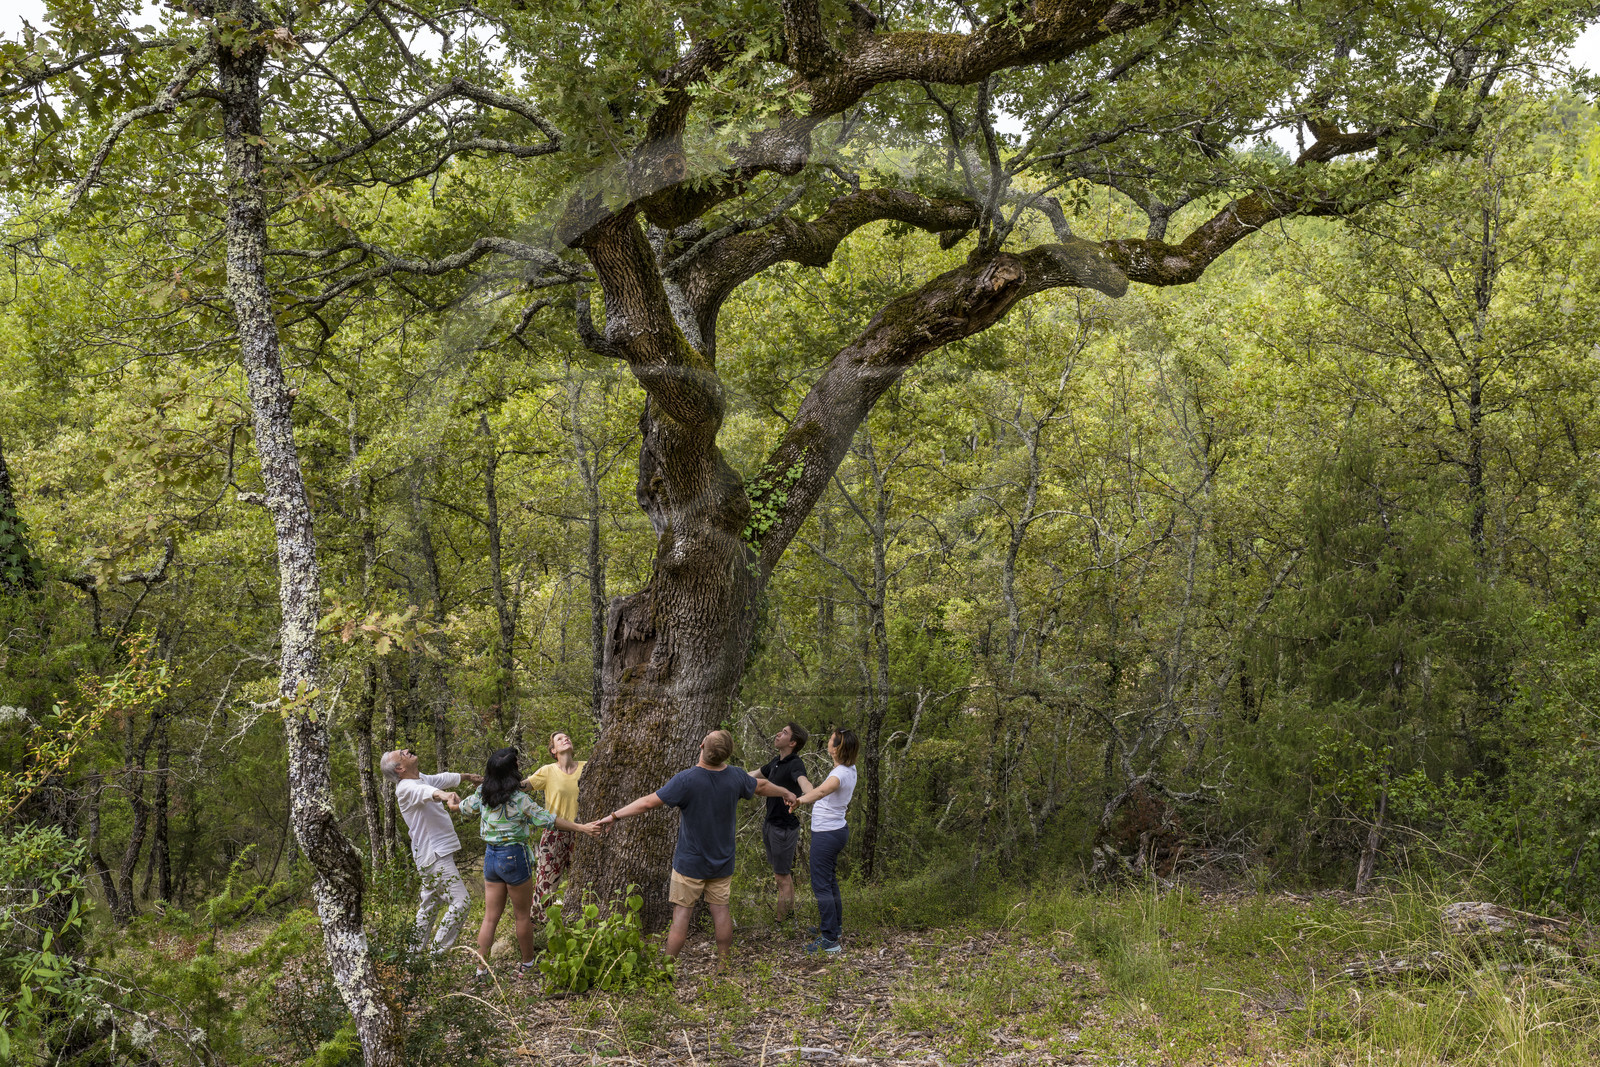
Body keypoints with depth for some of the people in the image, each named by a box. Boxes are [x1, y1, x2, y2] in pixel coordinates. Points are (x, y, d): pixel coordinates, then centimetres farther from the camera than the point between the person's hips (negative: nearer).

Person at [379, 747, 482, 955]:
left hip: (439, 851, 10)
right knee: (460, 902, -14)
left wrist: (467, 777, 45)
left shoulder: (421, 779, 11)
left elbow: (443, 778, 30)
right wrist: (444, 795, -63)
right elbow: (425, 792, -42)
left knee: (430, 905, 17)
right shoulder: (406, 788, -20)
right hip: (434, 855, -10)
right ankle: (438, 954, -11)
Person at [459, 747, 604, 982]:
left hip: (491, 857, 6)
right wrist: (581, 828, -13)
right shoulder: (518, 799, -18)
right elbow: (547, 820, -17)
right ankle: (528, 965, 23)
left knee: (490, 917, 11)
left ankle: (481, 969, 10)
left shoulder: (482, 795, 0)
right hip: (514, 857, -6)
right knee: (523, 916, 11)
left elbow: (464, 808, 19)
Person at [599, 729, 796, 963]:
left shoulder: (686, 780, -21)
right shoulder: (736, 777, -6)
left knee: (682, 912, 2)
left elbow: (649, 802, -19)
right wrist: (787, 793, 34)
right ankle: (723, 962, 19)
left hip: (690, 862, -4)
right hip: (723, 862, 4)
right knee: (720, 910, 11)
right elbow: (762, 787, 13)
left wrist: (616, 816, -9)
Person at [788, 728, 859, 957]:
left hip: (826, 835, -10)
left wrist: (801, 799, -65)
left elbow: (822, 790, -51)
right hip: (837, 829, 10)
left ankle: (830, 940, -3)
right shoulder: (850, 769, 2)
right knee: (830, 881, 24)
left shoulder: (840, 774, -28)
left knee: (821, 885, -5)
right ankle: (835, 926, 39)